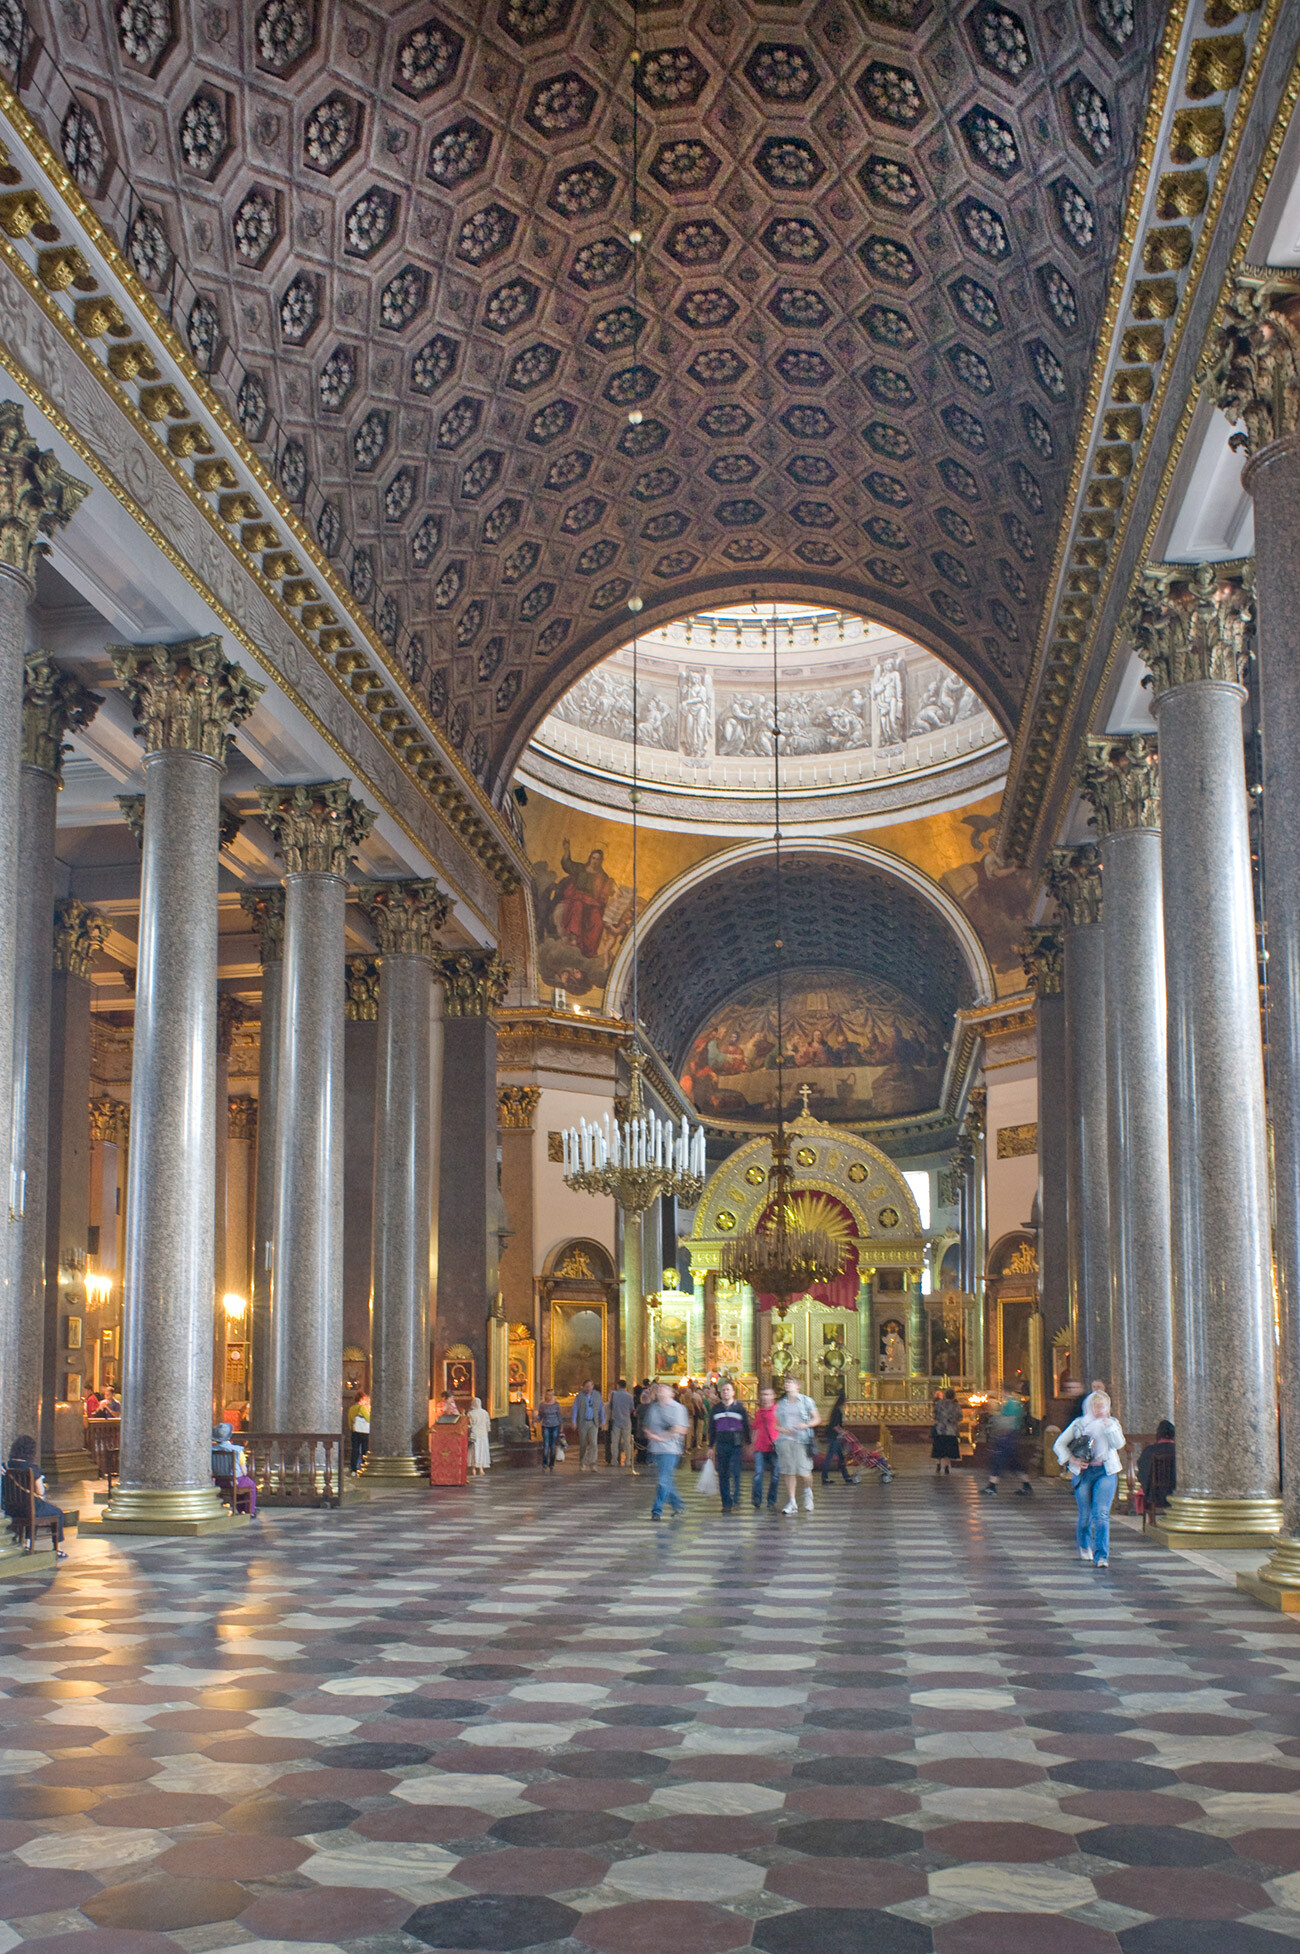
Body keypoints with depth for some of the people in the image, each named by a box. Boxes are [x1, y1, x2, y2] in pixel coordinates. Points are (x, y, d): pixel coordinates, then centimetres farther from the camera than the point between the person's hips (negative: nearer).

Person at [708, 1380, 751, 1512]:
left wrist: (748, 1444, 4)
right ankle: (726, 1503, 8)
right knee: (723, 1475, 3)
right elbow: (711, 1429, 15)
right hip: (721, 1445, 3)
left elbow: (746, 1427, 8)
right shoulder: (715, 1409, 10)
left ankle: (736, 1497, -5)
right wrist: (710, 1447, 12)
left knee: (735, 1472, -14)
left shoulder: (740, 1407, 3)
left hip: (736, 1445, -2)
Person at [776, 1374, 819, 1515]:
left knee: (804, 1471, -7)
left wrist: (805, 1425, -12)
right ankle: (791, 1502, 0)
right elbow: (777, 1425, 17)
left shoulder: (806, 1401, 6)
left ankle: (808, 1493, 24)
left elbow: (816, 1419, 7)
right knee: (789, 1472, -3)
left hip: (802, 1439, -3)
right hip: (785, 1440, 3)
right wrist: (783, 1429, -5)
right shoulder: (781, 1403, 15)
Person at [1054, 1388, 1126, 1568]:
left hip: (1106, 1472, 0)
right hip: (1083, 1472, 0)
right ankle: (1084, 1546, 35)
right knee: (1085, 1515, 6)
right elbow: (1059, 1445, 7)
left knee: (1101, 1514, -14)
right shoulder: (1079, 1424, 6)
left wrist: (1108, 1424, -14)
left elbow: (1119, 1444, -9)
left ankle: (1101, 1556, -14)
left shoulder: (1112, 1424, 9)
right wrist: (1071, 1460, -7)